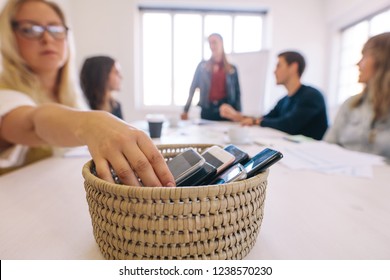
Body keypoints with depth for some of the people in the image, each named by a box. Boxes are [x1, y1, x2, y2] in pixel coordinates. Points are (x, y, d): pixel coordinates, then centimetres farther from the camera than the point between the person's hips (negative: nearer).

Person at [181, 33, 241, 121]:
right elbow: (193, 88, 5)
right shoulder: (202, 66, 9)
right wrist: (185, 110, -2)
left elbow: (237, 93, 8)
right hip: (207, 110, 0)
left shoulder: (232, 69, 9)